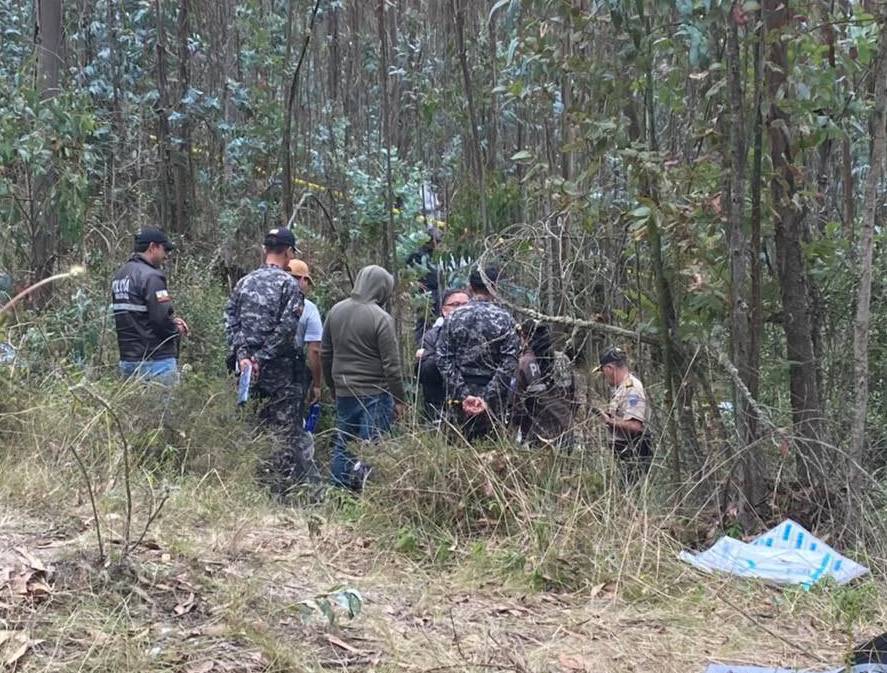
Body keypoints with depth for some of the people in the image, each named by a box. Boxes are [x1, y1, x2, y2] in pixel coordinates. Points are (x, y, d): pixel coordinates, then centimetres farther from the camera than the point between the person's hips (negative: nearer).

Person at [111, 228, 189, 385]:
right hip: (156, 360, -9)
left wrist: (172, 319, 12)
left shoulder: (120, 275, 14)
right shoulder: (151, 276, -14)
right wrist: (177, 331, 0)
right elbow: (161, 318, -21)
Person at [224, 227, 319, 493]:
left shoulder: (244, 282, 9)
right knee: (285, 428, 0)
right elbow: (286, 328, -15)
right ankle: (278, 488, 0)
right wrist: (262, 358, -12)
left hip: (247, 366, 6)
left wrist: (242, 355, -4)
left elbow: (230, 320, 3)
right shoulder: (289, 284, -7)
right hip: (278, 370, -5)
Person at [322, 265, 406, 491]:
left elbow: (325, 354, 14)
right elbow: (391, 365, -13)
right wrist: (399, 399, -4)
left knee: (342, 444, 13)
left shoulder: (335, 311, 6)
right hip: (375, 394, -6)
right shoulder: (382, 319, -14)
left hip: (343, 392, 6)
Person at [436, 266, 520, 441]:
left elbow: (443, 360, -3)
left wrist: (463, 394, -6)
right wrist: (488, 397, -12)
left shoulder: (453, 318, 2)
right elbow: (509, 363, -11)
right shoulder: (504, 319, -5)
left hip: (460, 397, 2)